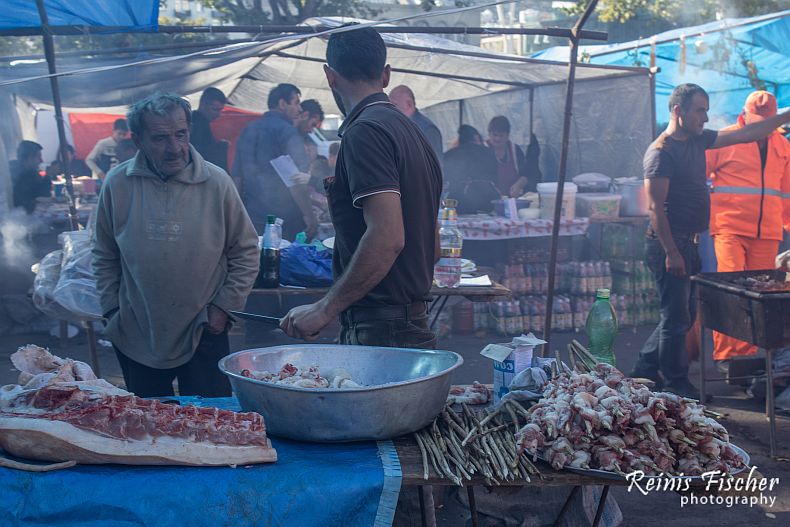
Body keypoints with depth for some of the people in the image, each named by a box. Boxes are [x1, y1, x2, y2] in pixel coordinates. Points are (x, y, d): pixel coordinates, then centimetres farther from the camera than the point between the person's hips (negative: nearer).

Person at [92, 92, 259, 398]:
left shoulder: (216, 182, -8)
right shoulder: (117, 184, -4)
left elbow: (245, 251, 0)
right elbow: (104, 256, 7)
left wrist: (224, 306, -4)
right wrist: (111, 310, 4)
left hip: (203, 333, -2)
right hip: (136, 336, 2)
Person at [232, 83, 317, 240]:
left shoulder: (248, 130, 12)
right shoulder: (288, 132, -12)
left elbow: (237, 176, 17)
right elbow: (296, 181, -20)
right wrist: (309, 216, -16)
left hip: (252, 218, 7)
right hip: (287, 221, -7)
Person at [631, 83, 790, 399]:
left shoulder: (697, 140, 13)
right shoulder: (661, 151, -14)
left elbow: (745, 134, 18)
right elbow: (655, 207, -18)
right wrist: (671, 252, -21)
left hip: (687, 243, 9)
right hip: (669, 245, -9)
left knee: (681, 314, 15)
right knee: (677, 317, -2)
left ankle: (645, 371, 26)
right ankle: (675, 385, 11)